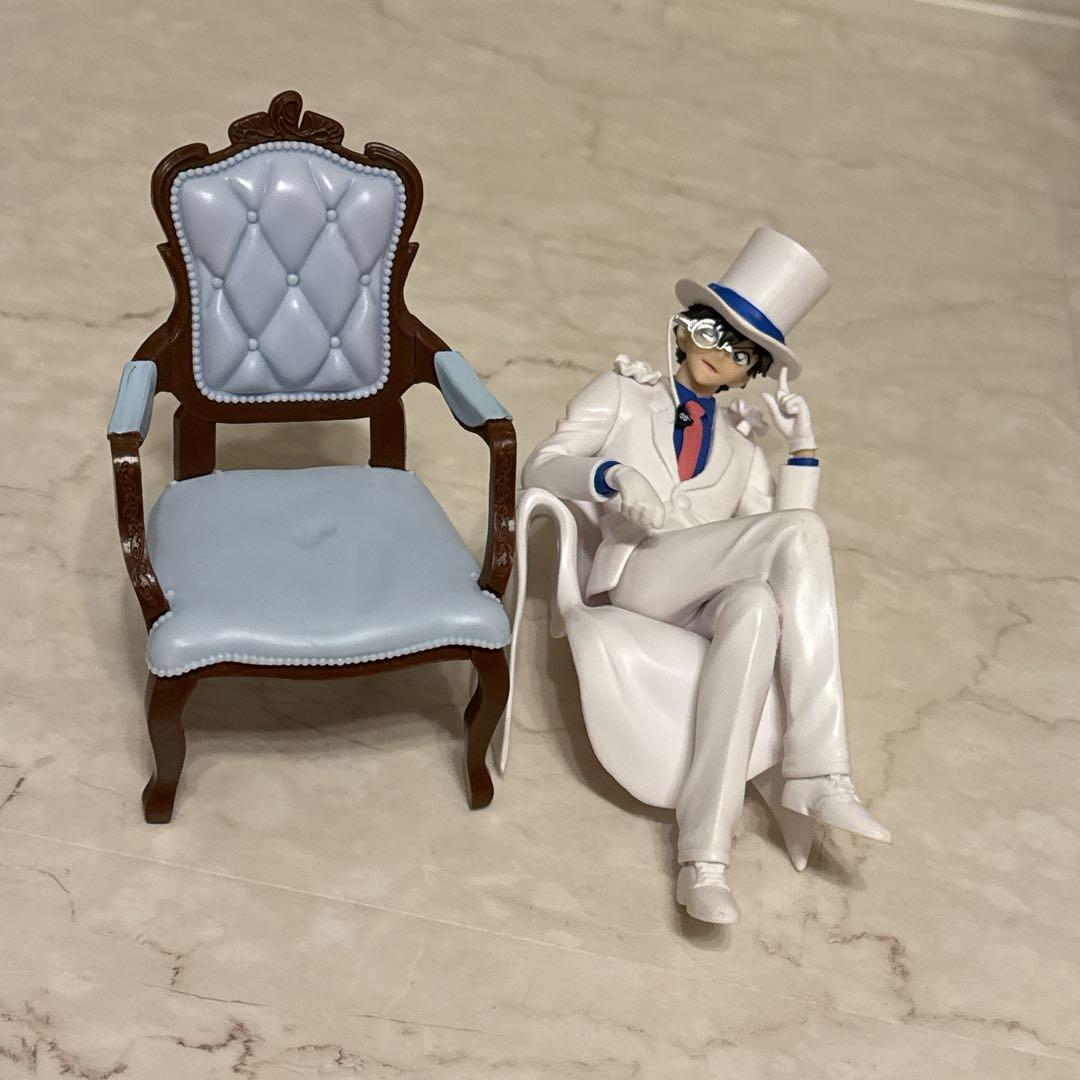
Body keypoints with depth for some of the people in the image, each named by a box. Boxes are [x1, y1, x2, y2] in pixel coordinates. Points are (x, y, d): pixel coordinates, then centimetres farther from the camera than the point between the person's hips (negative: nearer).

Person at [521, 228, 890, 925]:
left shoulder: (740, 446, 30)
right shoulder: (623, 395, 21)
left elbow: (774, 545, 14)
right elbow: (540, 469, 5)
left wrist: (803, 446, 7)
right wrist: (611, 475, -15)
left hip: (707, 600, 4)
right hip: (637, 576, -3)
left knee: (755, 603, -38)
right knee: (801, 531, -29)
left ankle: (705, 858, -45)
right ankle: (821, 778, -37)